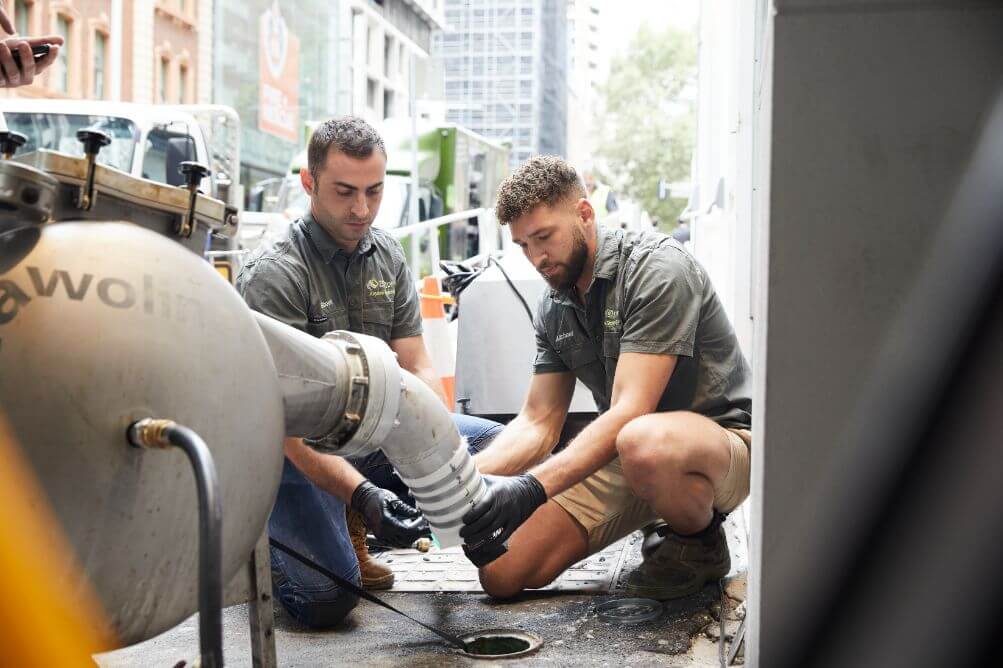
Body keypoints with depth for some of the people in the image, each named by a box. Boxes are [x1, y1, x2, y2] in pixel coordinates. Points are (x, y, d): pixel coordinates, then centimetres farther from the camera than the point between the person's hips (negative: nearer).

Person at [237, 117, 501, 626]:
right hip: (292, 451, -7)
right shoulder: (273, 273, -19)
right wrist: (362, 494, -40)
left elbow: (417, 369, 0)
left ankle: (351, 531, 6)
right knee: (327, 597, -27)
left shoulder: (387, 257, 3)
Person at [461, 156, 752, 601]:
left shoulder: (658, 271, -19)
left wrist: (533, 487, -38)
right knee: (501, 572, -6)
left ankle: (702, 540, -9)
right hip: (618, 452, 7)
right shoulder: (554, 309, 6)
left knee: (643, 442, -44)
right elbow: (537, 423, 4)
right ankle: (656, 520, 13)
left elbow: (629, 411, -28)